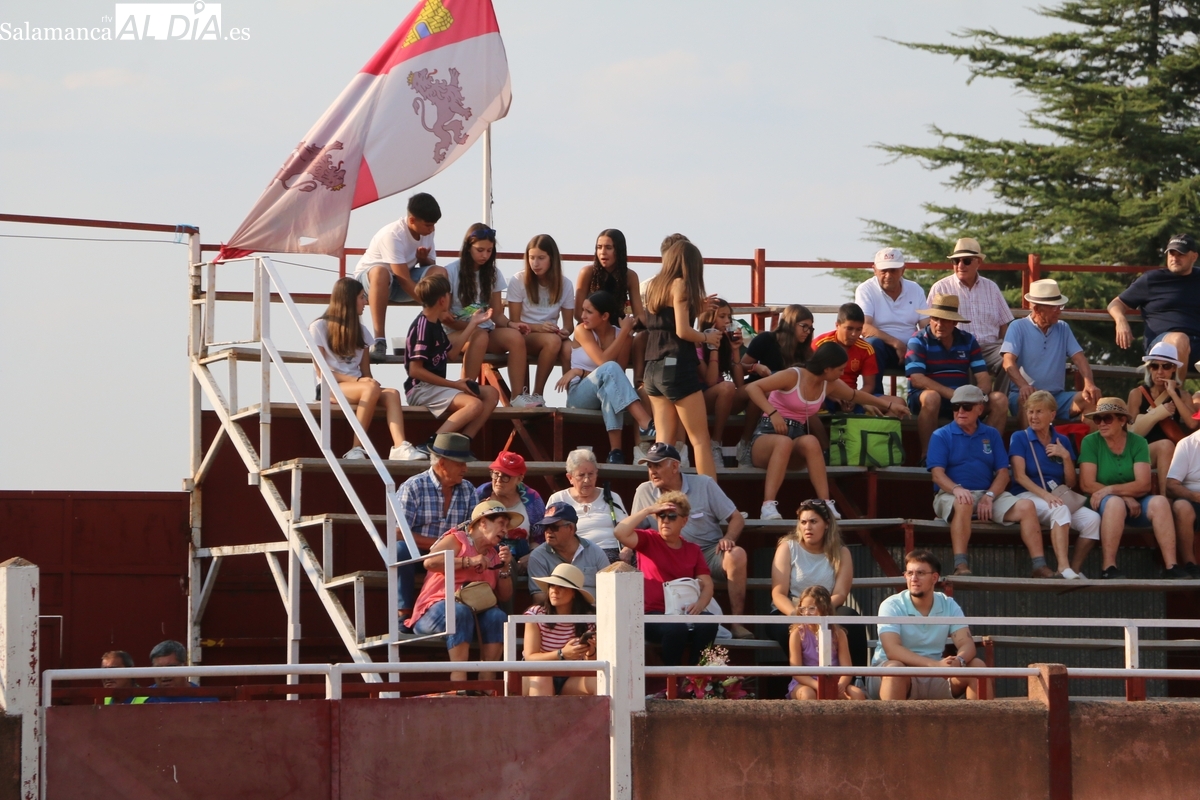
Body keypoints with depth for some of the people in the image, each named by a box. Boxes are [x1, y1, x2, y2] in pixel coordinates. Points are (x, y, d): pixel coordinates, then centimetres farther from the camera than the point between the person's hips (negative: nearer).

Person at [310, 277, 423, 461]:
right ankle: (357, 449, -36)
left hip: (357, 385, 5)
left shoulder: (361, 331, 21)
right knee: (371, 388, -35)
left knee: (392, 393, -27)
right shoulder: (319, 327, 2)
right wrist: (357, 380, -17)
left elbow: (366, 372, 14)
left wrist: (368, 381, -11)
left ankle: (400, 447, -48)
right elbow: (322, 372, -6)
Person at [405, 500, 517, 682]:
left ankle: (486, 680, -31)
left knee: (498, 617, -26)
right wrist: (469, 562, -15)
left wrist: (506, 567, 5)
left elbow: (504, 596, 20)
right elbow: (430, 562, -15)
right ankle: (459, 679, -46)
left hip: (475, 613, 6)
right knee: (460, 612, -38)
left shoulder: (494, 554, 22)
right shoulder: (457, 540, 4)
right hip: (436, 610, -6)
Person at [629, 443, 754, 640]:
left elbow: (736, 519, 2)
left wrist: (728, 538, -20)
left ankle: (736, 622, -25)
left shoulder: (704, 484, 0)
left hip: (709, 553, -1)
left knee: (736, 555, -33)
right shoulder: (644, 492, 4)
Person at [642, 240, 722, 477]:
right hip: (677, 366, -7)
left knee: (663, 439, 5)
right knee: (701, 439, -4)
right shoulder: (680, 285, -8)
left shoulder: (654, 285, 13)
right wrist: (707, 338, 2)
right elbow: (682, 331, -14)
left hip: (653, 368, 7)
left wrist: (696, 308, 22)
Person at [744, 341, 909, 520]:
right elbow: (751, 387, -20)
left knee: (810, 441, -33)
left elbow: (855, 396, 30)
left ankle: (826, 505, -40)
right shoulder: (792, 377, -13)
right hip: (767, 437, -5)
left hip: (795, 441, 5)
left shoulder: (830, 385, 9)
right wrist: (773, 412, -31)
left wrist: (888, 405, 31)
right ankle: (768, 507, -52)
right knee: (784, 441, -42)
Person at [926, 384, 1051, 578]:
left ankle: (1039, 566, -23)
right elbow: (937, 473, -5)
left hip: (989, 494, 4)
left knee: (1026, 506, -19)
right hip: (952, 495, -4)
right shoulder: (941, 436, 7)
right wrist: (956, 489, -27)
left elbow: (1003, 473, 8)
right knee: (963, 504, -39)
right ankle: (960, 566, -47)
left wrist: (990, 496, -12)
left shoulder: (992, 435, 16)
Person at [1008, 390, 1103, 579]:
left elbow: (1072, 484, 12)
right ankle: (1063, 568, -48)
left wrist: (1066, 457, -4)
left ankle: (1075, 569, -17)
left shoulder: (1062, 441, 16)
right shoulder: (1020, 438, 6)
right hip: (1028, 497, -4)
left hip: (1059, 497, 4)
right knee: (1060, 510, -37)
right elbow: (1020, 476, -7)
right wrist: (1045, 495, -21)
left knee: (1092, 518, -24)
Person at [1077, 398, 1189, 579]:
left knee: (1159, 501, -26)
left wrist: (1110, 489, -25)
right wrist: (1126, 497, -17)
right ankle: (1108, 568, -38)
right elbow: (1087, 485, -12)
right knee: (1115, 503, -36)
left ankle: (1171, 566, -32)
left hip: (1135, 504, 3)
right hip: (1101, 504, -3)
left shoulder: (1138, 443, 0)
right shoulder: (1090, 442, -5)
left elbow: (1143, 485, -11)